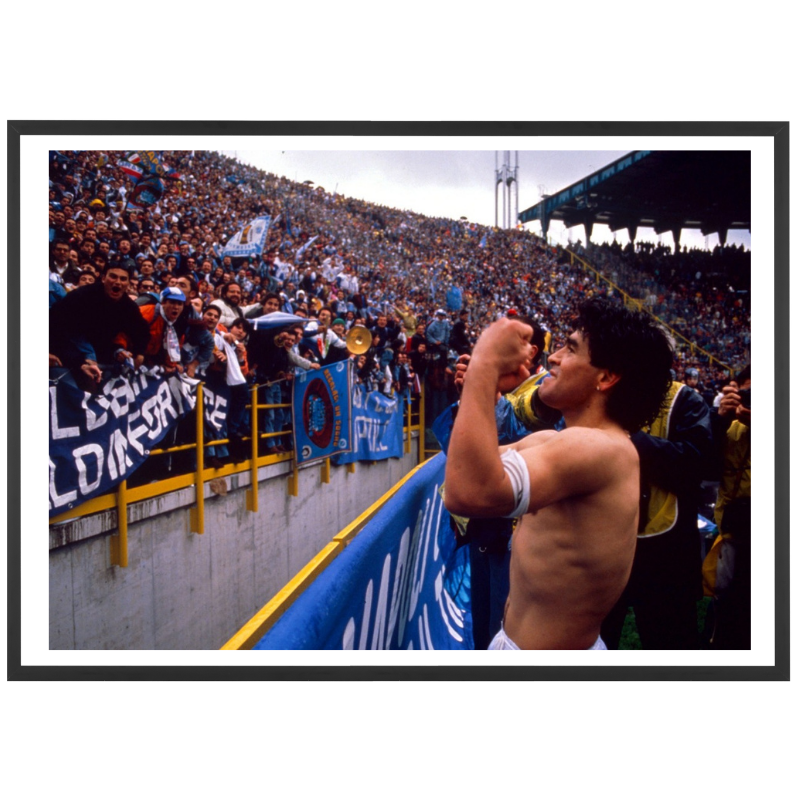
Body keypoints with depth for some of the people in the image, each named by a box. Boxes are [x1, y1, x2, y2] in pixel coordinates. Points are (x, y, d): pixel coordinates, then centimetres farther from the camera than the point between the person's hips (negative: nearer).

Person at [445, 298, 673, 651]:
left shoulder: (601, 448, -28)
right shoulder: (555, 442, 4)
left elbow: (469, 491, -44)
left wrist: (484, 362, -35)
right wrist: (487, 387, -3)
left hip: (537, 644, -8)